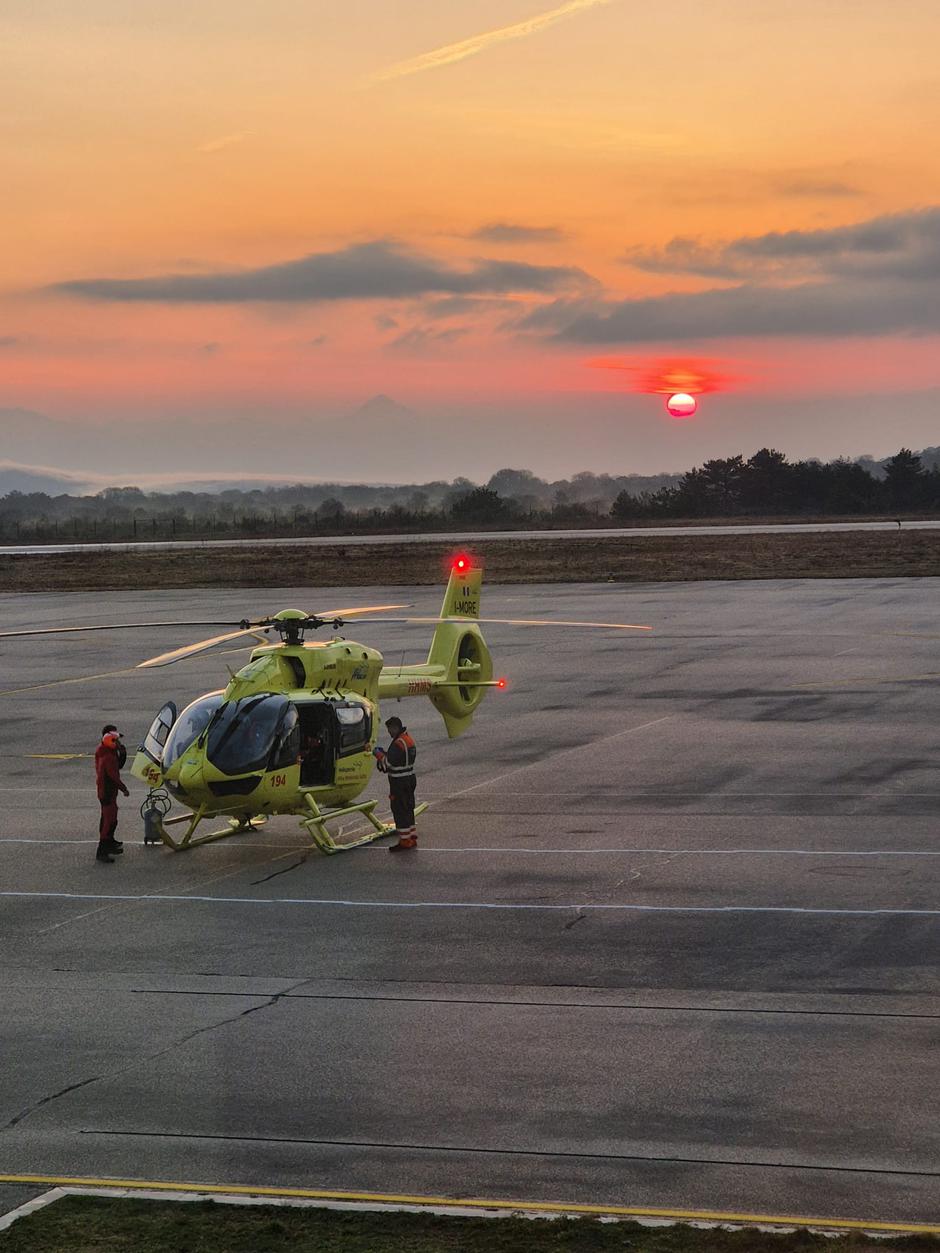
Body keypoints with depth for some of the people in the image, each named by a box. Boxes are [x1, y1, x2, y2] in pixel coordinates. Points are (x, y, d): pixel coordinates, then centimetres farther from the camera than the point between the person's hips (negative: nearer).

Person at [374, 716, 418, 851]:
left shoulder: (398, 743, -21)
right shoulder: (408, 739, 11)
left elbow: (389, 763, -21)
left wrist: (379, 754, -5)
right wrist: (385, 753, 10)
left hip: (399, 782, -10)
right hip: (409, 779, 10)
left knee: (399, 810, -3)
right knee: (408, 809, 17)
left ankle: (404, 841, 0)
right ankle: (412, 837, 25)